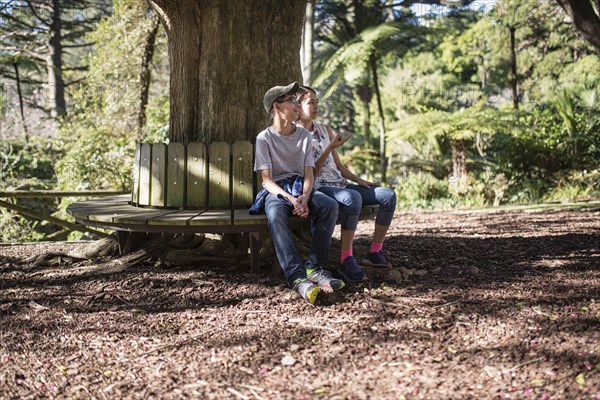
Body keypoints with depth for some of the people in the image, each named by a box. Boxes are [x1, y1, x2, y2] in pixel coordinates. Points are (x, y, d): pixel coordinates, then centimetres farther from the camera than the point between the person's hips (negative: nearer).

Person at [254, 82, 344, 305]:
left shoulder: (304, 135, 13)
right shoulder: (264, 138, 1)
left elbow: (309, 174, 5)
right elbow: (267, 180, -6)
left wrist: (304, 198, -17)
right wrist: (290, 199, -23)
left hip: (300, 188, 4)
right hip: (276, 190, -4)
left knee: (330, 205, -30)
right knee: (275, 214, -40)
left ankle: (315, 268, -30)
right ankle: (297, 277, -49)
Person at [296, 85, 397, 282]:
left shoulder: (325, 130, 19)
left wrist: (358, 180, 7)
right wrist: (331, 147, -16)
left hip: (340, 184, 8)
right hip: (318, 188, -8)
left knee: (388, 195, -9)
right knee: (353, 197, -38)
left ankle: (375, 252, -4)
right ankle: (346, 260, -33)